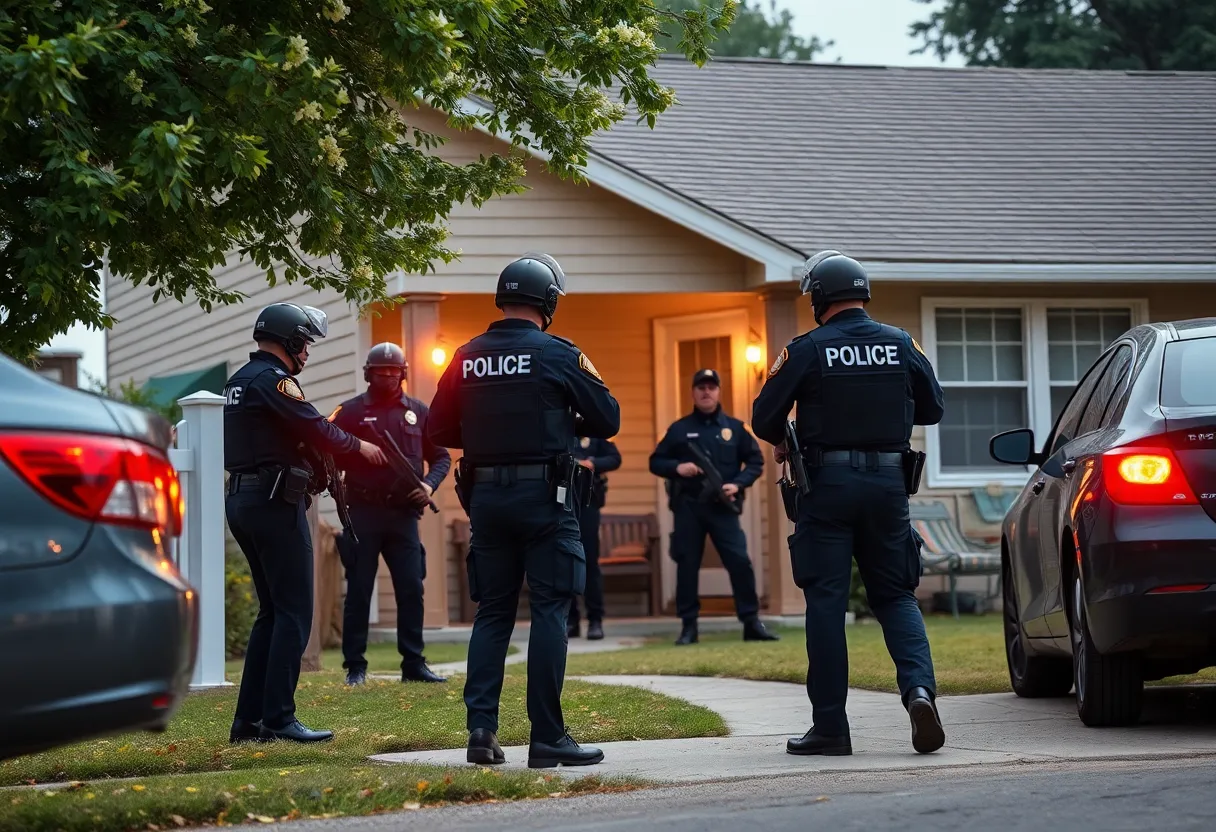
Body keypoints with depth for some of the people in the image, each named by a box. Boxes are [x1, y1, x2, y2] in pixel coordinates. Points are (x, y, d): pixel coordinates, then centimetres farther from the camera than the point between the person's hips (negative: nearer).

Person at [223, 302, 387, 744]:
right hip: (275, 502, -10)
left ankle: (248, 719, 12)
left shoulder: (237, 383, 19)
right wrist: (359, 447, 2)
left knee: (273, 611, 14)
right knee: (294, 613, -7)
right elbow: (315, 429, -14)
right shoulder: (272, 379, -11)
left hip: (242, 501, 10)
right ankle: (279, 718, -10)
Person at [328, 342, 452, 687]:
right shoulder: (350, 411, 4)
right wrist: (359, 451, -19)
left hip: (404, 513, 2)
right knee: (359, 590, 1)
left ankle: (413, 664, 7)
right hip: (363, 513, -2)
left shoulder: (418, 412, 11)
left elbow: (441, 457, 14)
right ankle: (355, 666, 6)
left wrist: (429, 484, -4)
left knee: (411, 589, 1)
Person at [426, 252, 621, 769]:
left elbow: (439, 430, 10)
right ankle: (547, 737, -3)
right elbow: (608, 420, -3)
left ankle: (481, 727, 2)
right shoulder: (558, 356, -7)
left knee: (492, 611, 12)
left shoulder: (467, 358, 5)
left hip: (486, 496, 4)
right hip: (544, 496, -4)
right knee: (550, 610, -1)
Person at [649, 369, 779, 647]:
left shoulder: (735, 427, 7)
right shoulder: (679, 429, 7)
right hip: (687, 507, 1)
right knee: (687, 565, 1)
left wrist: (738, 483, -8)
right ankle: (688, 626, 8)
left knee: (740, 561, -9)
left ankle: (752, 623, -3)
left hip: (723, 507, 0)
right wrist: (677, 467, -12)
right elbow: (655, 462, 9)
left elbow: (756, 461, 9)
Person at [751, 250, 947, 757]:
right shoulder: (902, 346, 3)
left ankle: (830, 725, 2)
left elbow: (764, 419, -4)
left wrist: (782, 445, 18)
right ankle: (919, 688, -12)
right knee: (895, 595, 12)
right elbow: (932, 409, 14)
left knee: (825, 601, 2)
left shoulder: (806, 351, -7)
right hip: (888, 483, 3)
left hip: (828, 486, -3)